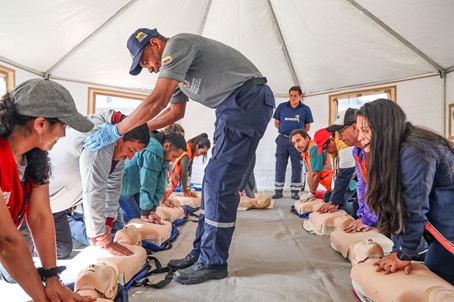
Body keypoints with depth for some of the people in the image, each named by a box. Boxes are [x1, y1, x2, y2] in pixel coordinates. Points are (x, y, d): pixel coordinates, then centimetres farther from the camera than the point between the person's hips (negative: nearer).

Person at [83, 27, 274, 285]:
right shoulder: (176, 62, 21)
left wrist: (116, 131, -10)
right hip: (234, 107, 10)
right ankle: (202, 252, 17)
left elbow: (157, 101, -18)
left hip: (248, 99, -10)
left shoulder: (177, 45, -10)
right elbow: (175, 111, 27)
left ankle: (213, 263, 1)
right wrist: (138, 130, 20)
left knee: (219, 182, -11)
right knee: (215, 181, 8)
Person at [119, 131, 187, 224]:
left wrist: (152, 210, -11)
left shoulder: (163, 157, 0)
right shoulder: (152, 153, -31)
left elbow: (159, 184, -6)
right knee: (135, 217, -10)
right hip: (122, 185, -9)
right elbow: (147, 185, -28)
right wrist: (145, 215, -21)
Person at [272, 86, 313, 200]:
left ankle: (295, 191, 12)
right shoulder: (281, 107, 4)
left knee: (297, 167, 4)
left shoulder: (305, 109, 2)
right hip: (282, 139, 1)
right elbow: (276, 123, 10)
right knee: (280, 166, 3)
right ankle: (278, 191, 11)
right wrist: (284, 131, 3)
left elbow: (307, 127, 6)